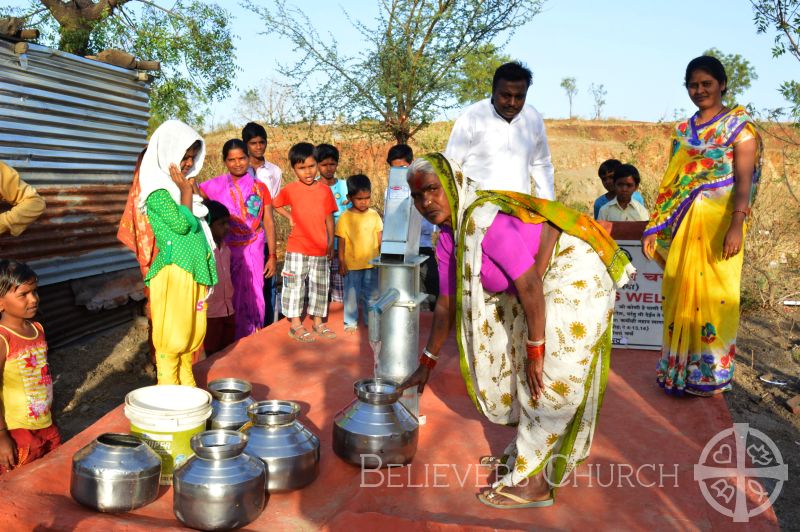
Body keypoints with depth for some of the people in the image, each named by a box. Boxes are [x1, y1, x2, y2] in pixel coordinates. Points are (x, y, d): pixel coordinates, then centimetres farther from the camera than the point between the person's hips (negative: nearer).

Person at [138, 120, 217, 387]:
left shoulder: (182, 184, 15)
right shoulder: (158, 191, -11)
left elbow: (202, 221, 13)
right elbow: (181, 224, -19)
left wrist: (192, 189, 4)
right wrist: (187, 190, -9)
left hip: (194, 269, 8)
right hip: (173, 271, -8)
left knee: (192, 333, 15)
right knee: (172, 336, 0)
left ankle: (186, 384, 27)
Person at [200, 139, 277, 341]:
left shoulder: (260, 188, 4)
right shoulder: (215, 186, 0)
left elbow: (268, 223, 4)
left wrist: (272, 255, 1)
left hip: (253, 254, 2)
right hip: (224, 253, -1)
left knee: (250, 300, 8)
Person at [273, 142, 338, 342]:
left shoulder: (325, 190, 2)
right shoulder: (290, 190, -4)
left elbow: (329, 218, 7)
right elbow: (276, 204, 12)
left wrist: (331, 241, 9)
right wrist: (290, 217, -1)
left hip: (320, 249, 3)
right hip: (297, 248, -2)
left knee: (320, 286, 11)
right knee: (295, 285, 2)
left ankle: (318, 322, 25)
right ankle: (295, 324, 13)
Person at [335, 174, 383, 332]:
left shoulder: (374, 215, 0)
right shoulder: (345, 218, -8)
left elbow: (380, 239, 6)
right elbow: (341, 242, -5)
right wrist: (341, 262, -5)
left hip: (372, 263, 3)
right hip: (352, 264, -2)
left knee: (372, 295, 13)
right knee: (351, 295, 9)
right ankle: (350, 322, 23)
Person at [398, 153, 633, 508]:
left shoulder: (486, 219, -30)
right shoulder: (447, 239, -1)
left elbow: (529, 285, -29)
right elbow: (447, 303, 7)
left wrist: (536, 350, -21)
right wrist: (426, 364, 12)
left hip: (576, 281, -9)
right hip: (545, 286, 10)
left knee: (549, 381, -4)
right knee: (519, 368, 18)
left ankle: (532, 482, 10)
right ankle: (524, 453, 36)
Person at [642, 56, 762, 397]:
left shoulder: (739, 126, -1)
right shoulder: (684, 130, 14)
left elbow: (744, 181, -10)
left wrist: (736, 226, -21)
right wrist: (659, 226, 10)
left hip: (717, 224, -5)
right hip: (683, 224, 5)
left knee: (713, 294, 0)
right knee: (680, 294, 8)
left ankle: (710, 373, 13)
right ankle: (679, 368, 21)